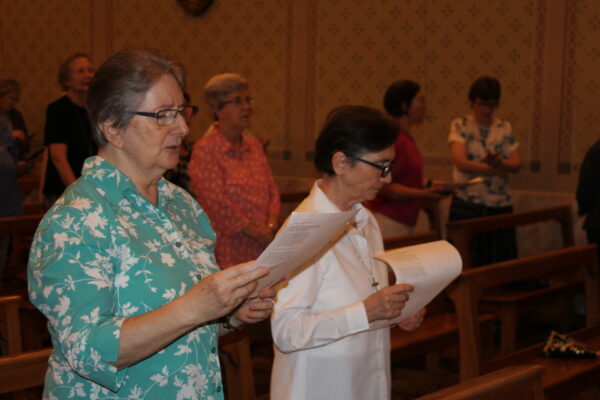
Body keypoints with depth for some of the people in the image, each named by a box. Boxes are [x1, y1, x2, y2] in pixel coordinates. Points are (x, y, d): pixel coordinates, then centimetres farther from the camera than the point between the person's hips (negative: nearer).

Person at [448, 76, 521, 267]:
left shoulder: (505, 128, 10)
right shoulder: (460, 126, 0)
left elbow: (516, 164, 1)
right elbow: (461, 163, -13)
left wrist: (498, 162, -20)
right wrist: (496, 170, -8)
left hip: (500, 205, 3)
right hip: (467, 205, -3)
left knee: (500, 261, 2)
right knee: (468, 262, -3)